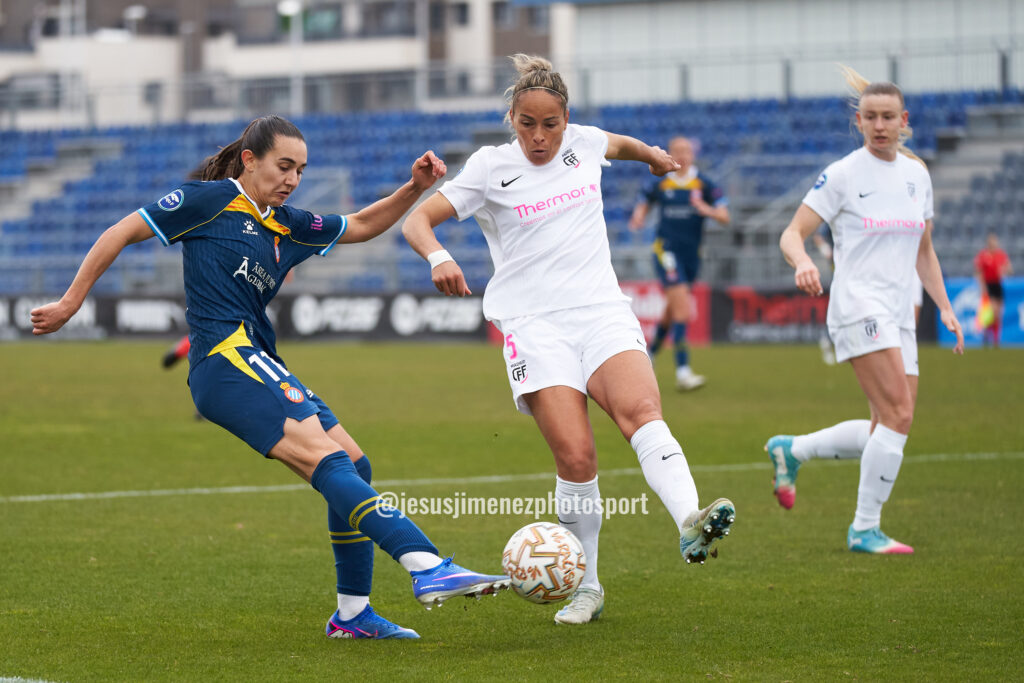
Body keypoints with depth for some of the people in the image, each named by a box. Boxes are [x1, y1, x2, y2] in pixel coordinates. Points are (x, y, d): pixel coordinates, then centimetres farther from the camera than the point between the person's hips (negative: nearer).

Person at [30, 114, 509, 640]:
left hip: (257, 368, 10)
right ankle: (428, 567, -36)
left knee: (354, 464, 4)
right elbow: (121, 233, 4)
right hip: (225, 356, -10)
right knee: (326, 459, -22)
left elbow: (359, 226, 34)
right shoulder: (213, 200, 0)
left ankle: (352, 614, 12)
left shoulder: (286, 226, 21)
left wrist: (413, 188, 18)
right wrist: (70, 304, 4)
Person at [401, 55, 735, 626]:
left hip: (602, 310, 3)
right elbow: (416, 220, -3)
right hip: (534, 322, -3)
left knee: (640, 409, -27)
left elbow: (619, 144, 37)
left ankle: (691, 524, -47)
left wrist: (653, 155, 55)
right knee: (575, 455, -18)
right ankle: (587, 588, -2)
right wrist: (439, 257, -23)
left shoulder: (582, 144, 12)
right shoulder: (491, 167, 2)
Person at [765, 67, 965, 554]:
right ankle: (865, 529, -9)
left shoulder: (917, 174, 12)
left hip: (899, 313, 7)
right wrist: (802, 261, -29)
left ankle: (791, 450, 24)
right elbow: (793, 233, -7)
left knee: (889, 431, 5)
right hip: (858, 307, -7)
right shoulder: (843, 174, -5)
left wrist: (945, 308, 13)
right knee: (899, 416, -18)